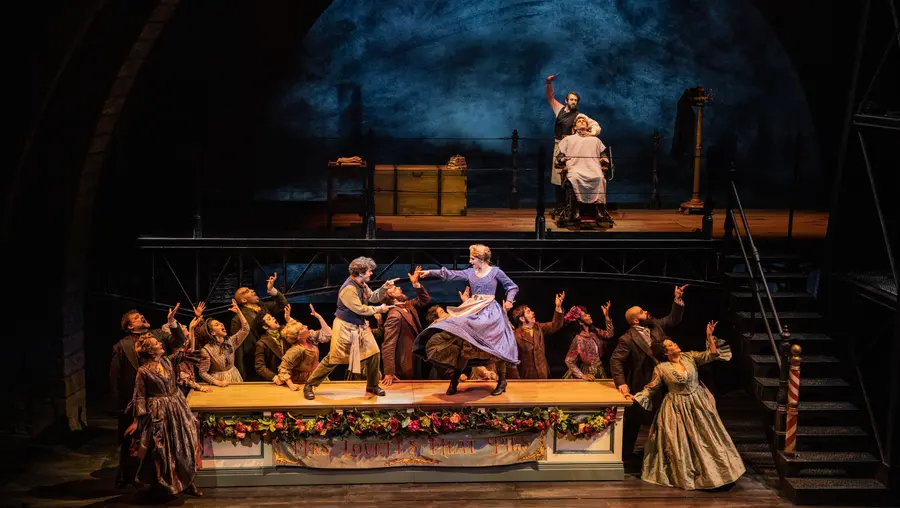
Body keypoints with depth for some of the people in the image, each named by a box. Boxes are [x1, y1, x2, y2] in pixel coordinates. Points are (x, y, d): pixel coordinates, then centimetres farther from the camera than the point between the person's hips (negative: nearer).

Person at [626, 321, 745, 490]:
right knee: (680, 443, 5)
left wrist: (709, 336, -21)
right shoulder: (661, 368, -10)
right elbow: (651, 389, -2)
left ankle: (712, 472, 30)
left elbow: (711, 355, -10)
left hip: (699, 404, 3)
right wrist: (636, 398, -14)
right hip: (677, 408, -3)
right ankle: (685, 476, 22)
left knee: (706, 438, 12)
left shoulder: (689, 356, -3)